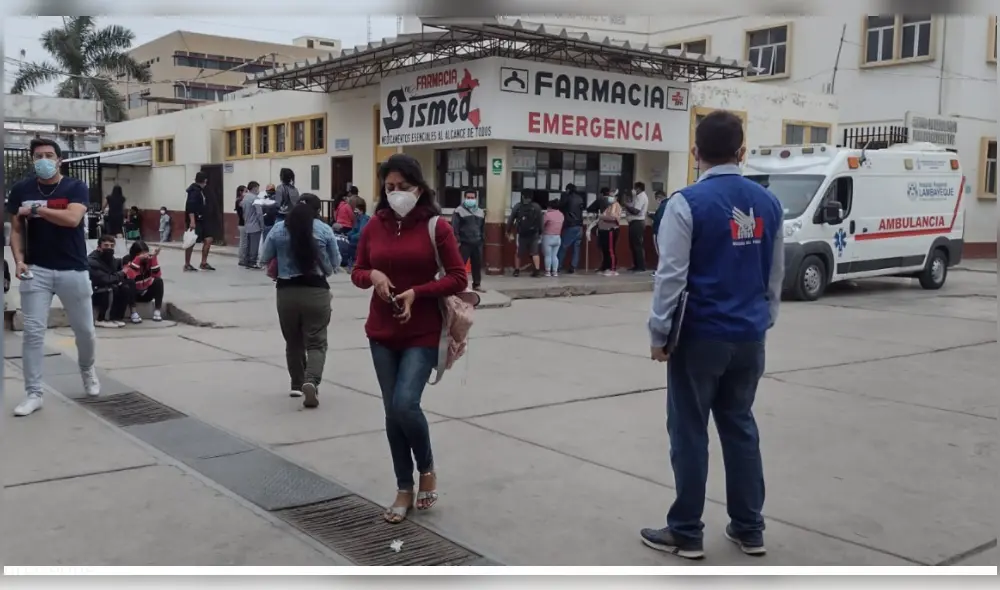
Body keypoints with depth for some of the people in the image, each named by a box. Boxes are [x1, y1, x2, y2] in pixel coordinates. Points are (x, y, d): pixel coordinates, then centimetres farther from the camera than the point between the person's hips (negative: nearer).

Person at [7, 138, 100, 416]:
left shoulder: (76, 187, -3)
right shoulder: (21, 190, 4)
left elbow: (72, 219, -21)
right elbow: (16, 230, 6)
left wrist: (36, 209, -16)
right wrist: (19, 260, -8)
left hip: (73, 270, -1)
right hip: (36, 270, 1)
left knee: (85, 330, 9)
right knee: (33, 332, -3)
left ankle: (87, 370, 39)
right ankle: (33, 394, 5)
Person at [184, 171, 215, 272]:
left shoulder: (200, 190, 15)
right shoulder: (194, 191, -15)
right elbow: (190, 207, -24)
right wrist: (192, 221, -29)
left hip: (201, 220, 9)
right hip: (194, 221, -9)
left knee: (208, 240, 6)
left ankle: (204, 263, 12)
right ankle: (187, 264, 8)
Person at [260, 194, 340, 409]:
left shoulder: (278, 229, 3)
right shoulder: (324, 229, -2)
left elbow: (264, 260, 7)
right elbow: (335, 263, 5)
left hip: (286, 291, 2)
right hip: (316, 291, -2)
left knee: (293, 341, 17)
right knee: (316, 342, 1)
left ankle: (297, 384, 26)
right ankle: (311, 381, -20)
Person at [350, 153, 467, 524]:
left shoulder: (436, 226, -8)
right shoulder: (374, 225, 3)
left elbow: (458, 279, -7)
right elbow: (357, 273, 10)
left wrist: (416, 292, -18)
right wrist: (373, 275, -12)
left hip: (423, 334, -4)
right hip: (382, 333, 4)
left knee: (405, 404, -15)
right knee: (392, 411, 8)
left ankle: (427, 469, 14)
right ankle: (404, 489, 22)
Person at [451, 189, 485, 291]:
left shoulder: (481, 212, 15)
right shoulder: (459, 211, -3)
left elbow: (483, 228, 21)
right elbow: (454, 227, -9)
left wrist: (483, 240, 15)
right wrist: (457, 241, -15)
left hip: (477, 243, 5)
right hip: (464, 243, -5)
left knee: (477, 264, 9)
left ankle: (477, 284, 20)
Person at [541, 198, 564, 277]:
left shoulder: (548, 214, -15)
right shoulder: (561, 215, 4)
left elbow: (542, 224, -9)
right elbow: (562, 226, 8)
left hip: (548, 237, -5)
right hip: (558, 238, 5)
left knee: (548, 256, 2)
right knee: (555, 255, 11)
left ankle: (548, 272, 3)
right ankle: (555, 272, 9)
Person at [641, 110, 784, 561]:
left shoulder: (688, 202, -12)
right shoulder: (767, 203, 6)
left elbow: (671, 274, -14)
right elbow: (776, 274, 13)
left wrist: (659, 332, -6)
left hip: (700, 336, -5)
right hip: (749, 337, 6)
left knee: (690, 432, 5)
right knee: (740, 427, 16)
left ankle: (686, 533, 14)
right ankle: (749, 529, 23)